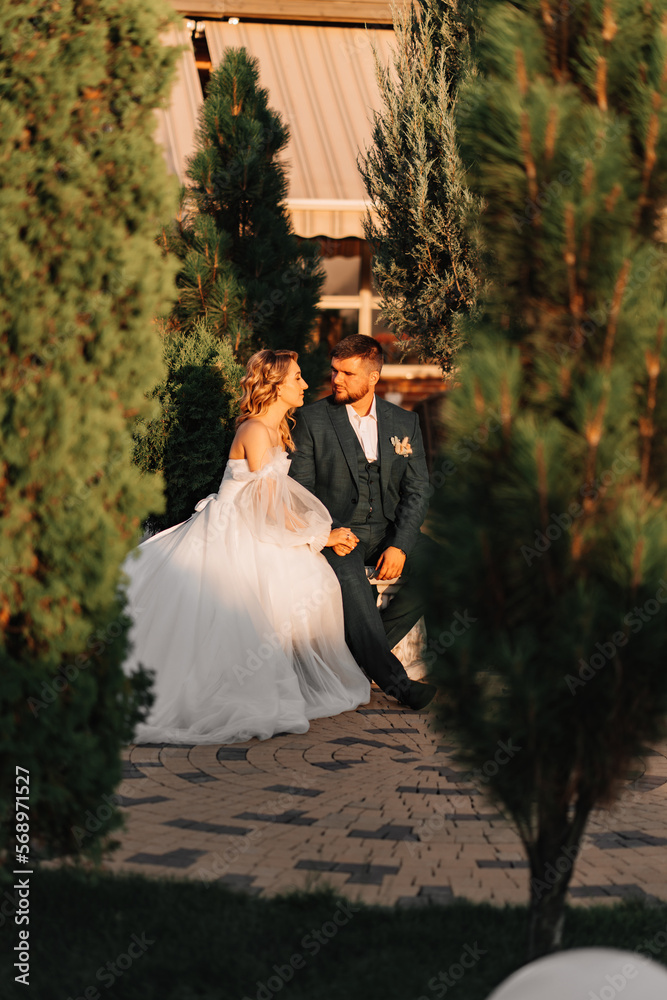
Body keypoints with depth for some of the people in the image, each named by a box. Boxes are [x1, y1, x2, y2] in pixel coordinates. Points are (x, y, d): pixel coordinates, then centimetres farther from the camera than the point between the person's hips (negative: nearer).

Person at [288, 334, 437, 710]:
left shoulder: (405, 422, 7)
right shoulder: (312, 419, 0)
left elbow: (416, 492, 3)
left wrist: (399, 546, -13)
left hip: (389, 530, 3)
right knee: (348, 575, -36)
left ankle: (368, 646, -9)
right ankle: (391, 677, -32)